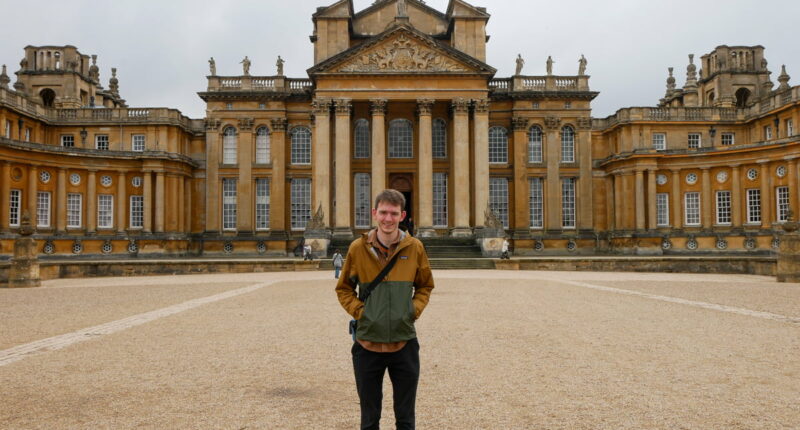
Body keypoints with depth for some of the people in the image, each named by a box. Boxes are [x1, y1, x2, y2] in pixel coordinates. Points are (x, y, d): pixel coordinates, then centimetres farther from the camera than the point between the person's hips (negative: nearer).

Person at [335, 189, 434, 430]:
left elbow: (425, 286, 13)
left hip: (404, 344, 1)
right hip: (367, 344, 0)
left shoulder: (415, 247, -1)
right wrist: (358, 310, -7)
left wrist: (415, 310, -4)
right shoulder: (358, 248, -3)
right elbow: (343, 289, 9)